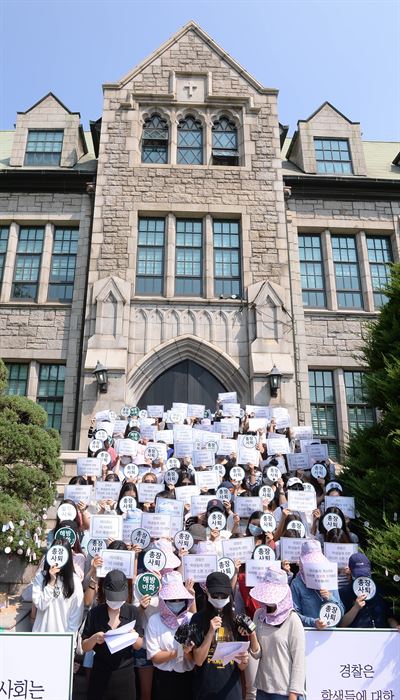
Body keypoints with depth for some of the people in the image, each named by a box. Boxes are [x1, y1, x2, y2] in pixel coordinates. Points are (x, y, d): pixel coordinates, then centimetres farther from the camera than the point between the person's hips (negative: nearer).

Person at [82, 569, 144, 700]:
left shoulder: (132, 612, -4)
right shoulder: (95, 613, -7)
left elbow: (139, 645, 1)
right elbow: (84, 647, -2)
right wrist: (94, 639, -23)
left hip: (125, 673, 1)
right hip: (100, 674, -1)